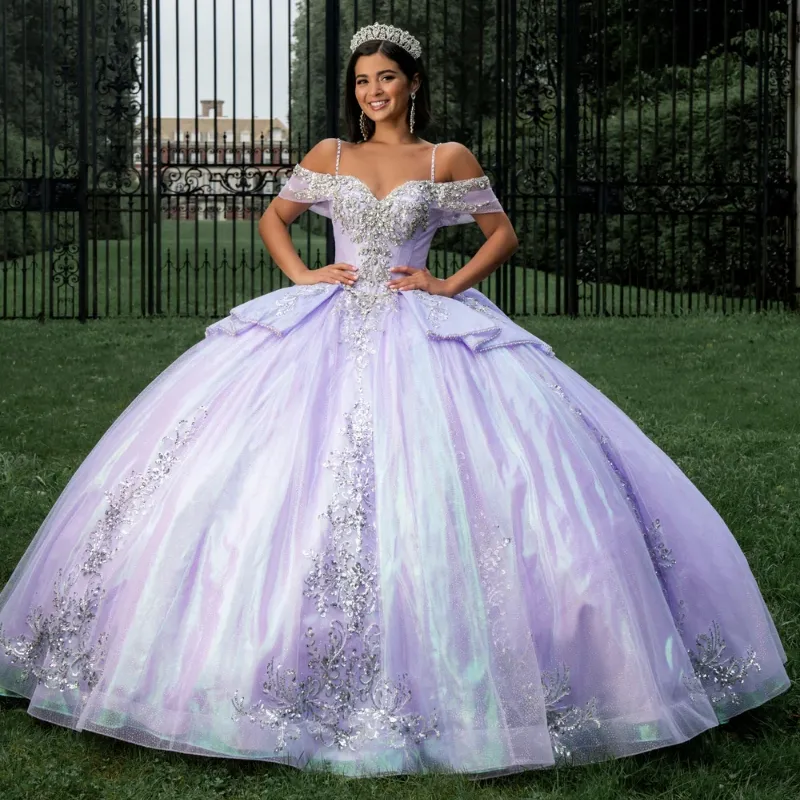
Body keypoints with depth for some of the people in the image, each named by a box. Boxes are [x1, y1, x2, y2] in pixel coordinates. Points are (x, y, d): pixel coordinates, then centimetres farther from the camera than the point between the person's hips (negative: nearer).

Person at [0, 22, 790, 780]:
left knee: (436, 483, -13)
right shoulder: (329, 155, 12)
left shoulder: (448, 159, 6)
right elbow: (273, 218, 22)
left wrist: (449, 285, -2)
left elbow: (503, 232, 11)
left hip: (424, 332, -2)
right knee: (288, 480, -7)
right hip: (327, 329, 2)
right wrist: (302, 275, 5)